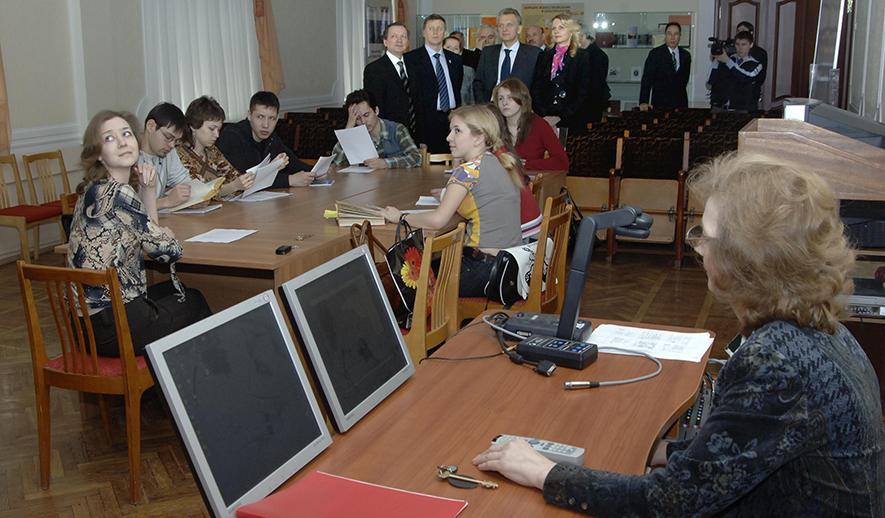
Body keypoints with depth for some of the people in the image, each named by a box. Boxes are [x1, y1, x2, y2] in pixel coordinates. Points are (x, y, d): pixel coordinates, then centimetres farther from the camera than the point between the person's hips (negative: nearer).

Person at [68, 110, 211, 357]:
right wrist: (167, 234, 10)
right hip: (112, 325, -9)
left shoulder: (95, 189, 8)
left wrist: (149, 189, 4)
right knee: (196, 305, 20)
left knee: (188, 295, 29)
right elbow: (167, 250, -13)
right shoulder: (116, 194, -21)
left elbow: (147, 235, 18)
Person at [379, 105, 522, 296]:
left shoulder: (469, 170, -16)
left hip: (487, 270, -8)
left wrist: (401, 217, -4)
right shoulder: (501, 163, 9)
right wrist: (451, 195, 11)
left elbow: (437, 220, -18)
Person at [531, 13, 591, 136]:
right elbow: (535, 89, 8)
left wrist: (560, 117, -12)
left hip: (572, 122, -3)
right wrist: (544, 115, -7)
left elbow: (583, 94, -5)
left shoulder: (582, 57, 2)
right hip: (545, 121, 3)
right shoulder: (544, 56, 12)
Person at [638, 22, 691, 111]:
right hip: (660, 103, -3)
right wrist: (643, 102, -21)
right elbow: (646, 79, -10)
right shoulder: (655, 54, -4)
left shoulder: (686, 55, 10)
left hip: (680, 103, 4)